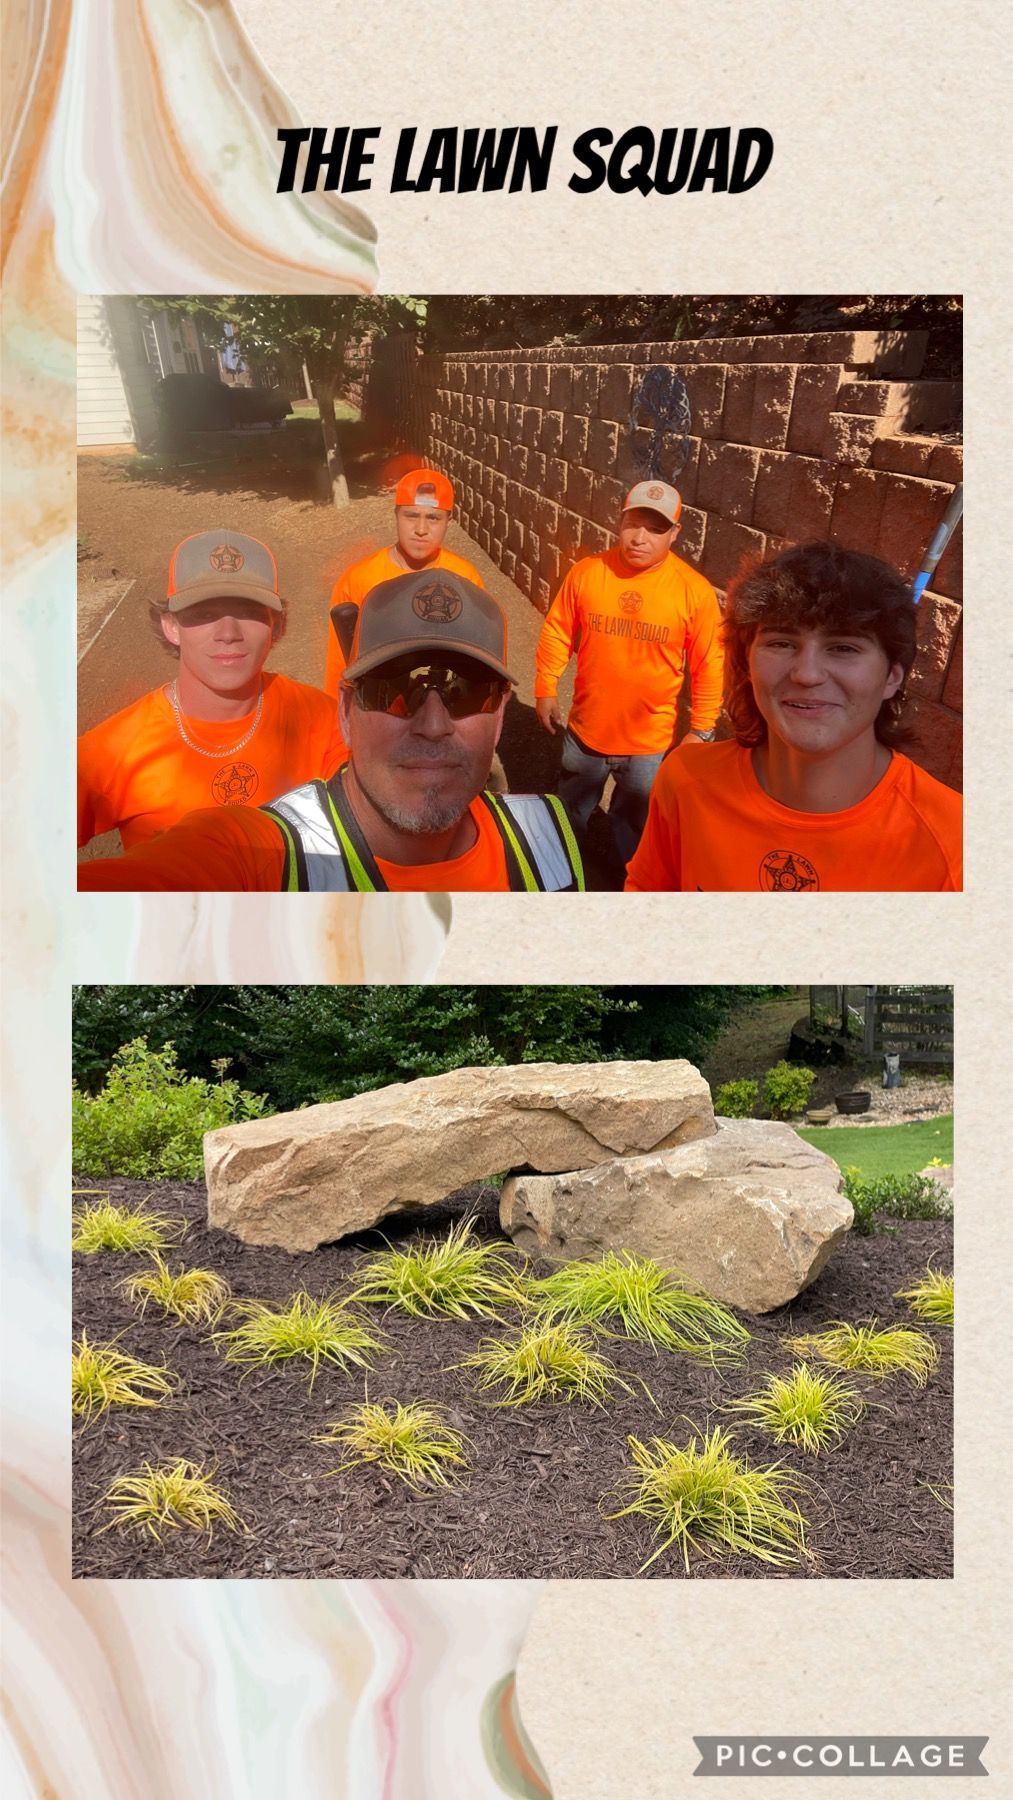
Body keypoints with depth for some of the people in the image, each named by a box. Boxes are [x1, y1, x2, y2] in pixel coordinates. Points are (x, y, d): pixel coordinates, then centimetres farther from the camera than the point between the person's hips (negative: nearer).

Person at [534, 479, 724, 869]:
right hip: (585, 730, 2)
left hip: (650, 741, -2)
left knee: (636, 825, 19)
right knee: (568, 816, 25)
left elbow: (709, 666, -9)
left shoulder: (695, 591, -17)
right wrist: (545, 690, 4)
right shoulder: (586, 572, -12)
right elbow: (557, 634, 1)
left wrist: (700, 729, -7)